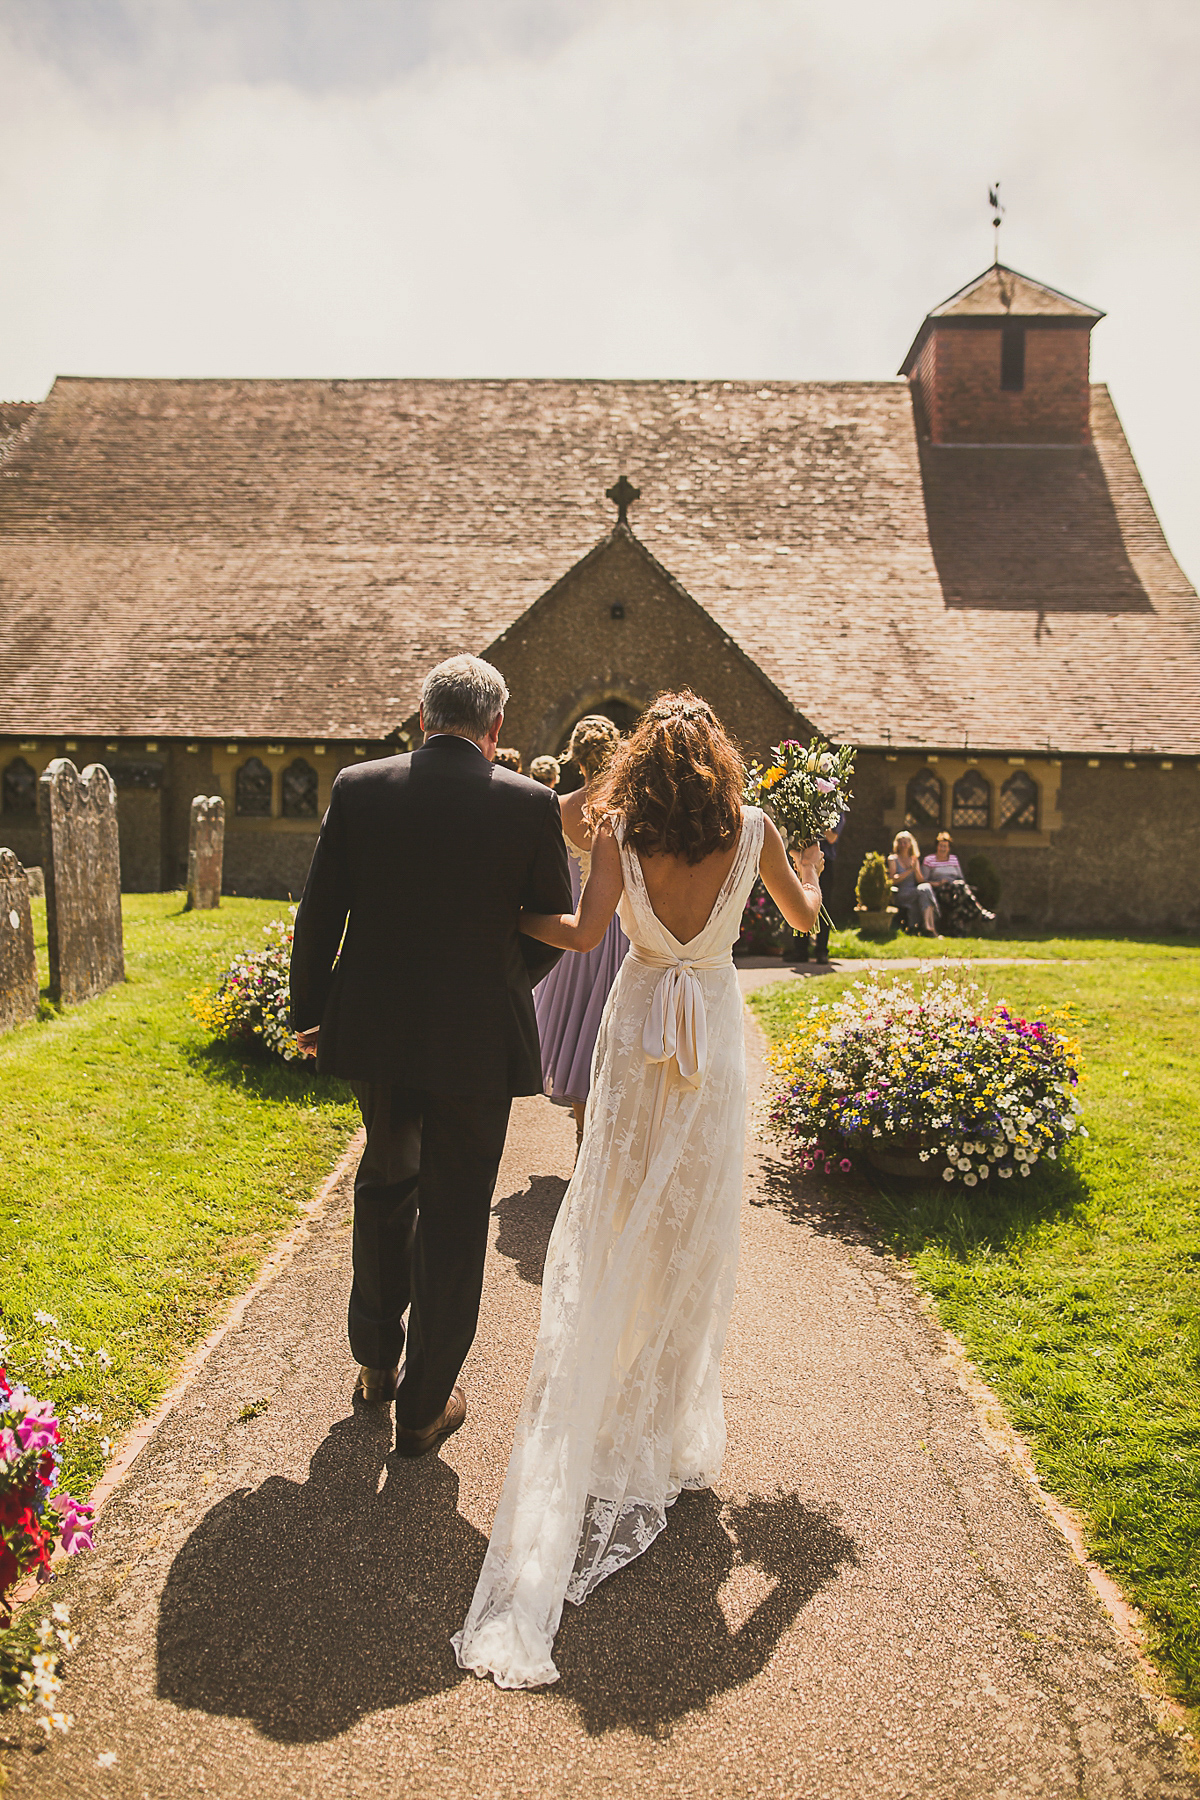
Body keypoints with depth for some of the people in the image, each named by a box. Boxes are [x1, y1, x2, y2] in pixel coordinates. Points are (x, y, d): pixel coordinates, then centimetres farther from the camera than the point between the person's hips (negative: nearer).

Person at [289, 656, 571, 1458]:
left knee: (385, 1182, 26)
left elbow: (319, 916, -1)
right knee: (453, 1219, 11)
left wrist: (312, 1013, 12)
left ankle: (376, 1359, 41)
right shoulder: (531, 804, -10)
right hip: (478, 1038, -3)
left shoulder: (358, 788, -4)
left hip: (375, 1029, 3)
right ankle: (425, 1404, 25)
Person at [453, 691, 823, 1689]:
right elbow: (803, 918, 10)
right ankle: (672, 1418, 24)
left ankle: (599, 1413, 23)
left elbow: (584, 932, -15)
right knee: (694, 1231, 12)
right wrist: (811, 866, 31)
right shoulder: (752, 830, -4)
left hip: (640, 1027, 0)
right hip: (716, 1033, 0)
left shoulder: (620, 830, -8)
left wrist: (510, 912, 0)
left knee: (615, 1229, 13)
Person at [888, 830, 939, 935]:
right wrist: (910, 870, -9)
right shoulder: (893, 859, 10)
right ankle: (929, 928, -40)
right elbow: (894, 879, -4)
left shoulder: (914, 859, 22)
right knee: (925, 890, -32)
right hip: (901, 894, -4)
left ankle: (929, 928, -41)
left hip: (914, 892, 4)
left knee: (926, 886, -32)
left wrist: (915, 868, -5)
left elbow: (920, 880, 12)